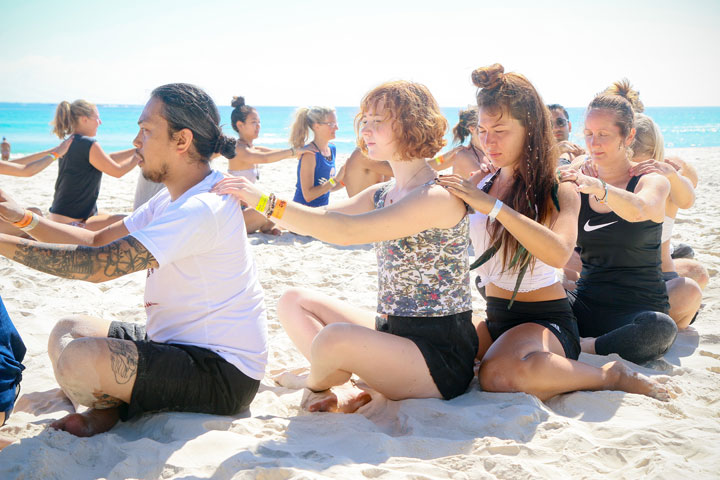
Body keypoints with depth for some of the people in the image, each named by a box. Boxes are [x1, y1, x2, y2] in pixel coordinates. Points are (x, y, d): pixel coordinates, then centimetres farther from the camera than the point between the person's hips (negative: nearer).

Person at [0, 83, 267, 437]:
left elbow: (99, 265, -27)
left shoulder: (202, 209, -24)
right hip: (182, 342, 10)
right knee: (68, 330, 15)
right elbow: (98, 241, 11)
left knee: (79, 359, -27)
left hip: (223, 375, -10)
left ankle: (110, 412, 4)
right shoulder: (173, 199, 10)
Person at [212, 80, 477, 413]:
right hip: (393, 330, 9)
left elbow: (347, 231, -29)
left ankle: (314, 384, 4)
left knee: (334, 338, -32)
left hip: (440, 353, -9)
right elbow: (316, 220, 7)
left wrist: (267, 202, -29)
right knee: (293, 301, 8)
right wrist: (250, 201, -5)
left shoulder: (438, 197, -19)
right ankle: (340, 389, -11)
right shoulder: (380, 195, 11)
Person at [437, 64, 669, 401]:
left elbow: (559, 253, -28)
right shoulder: (481, 183, 8)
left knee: (501, 375, -37)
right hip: (494, 316, 6)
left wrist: (493, 206, -33)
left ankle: (613, 376, -12)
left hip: (545, 320, -6)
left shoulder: (558, 192, -7)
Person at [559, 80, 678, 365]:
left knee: (660, 328, -39)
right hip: (586, 302, 3)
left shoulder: (653, 182, -1)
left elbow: (638, 210, -27)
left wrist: (596, 186, -47)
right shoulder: (580, 186, 10)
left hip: (639, 307, -2)